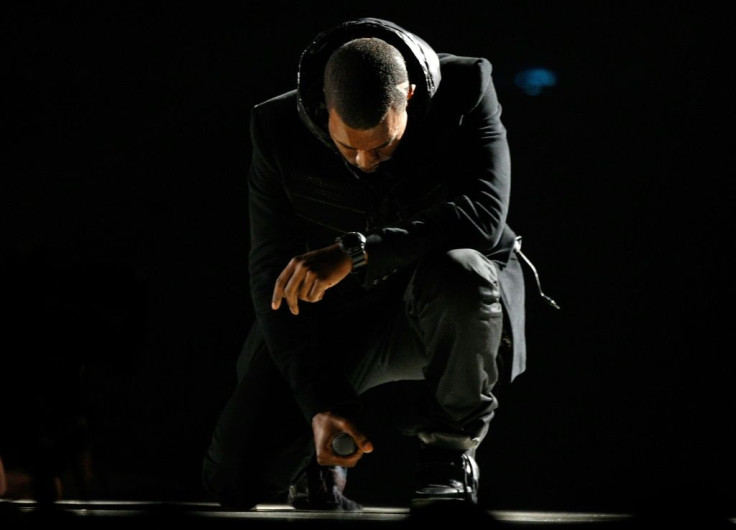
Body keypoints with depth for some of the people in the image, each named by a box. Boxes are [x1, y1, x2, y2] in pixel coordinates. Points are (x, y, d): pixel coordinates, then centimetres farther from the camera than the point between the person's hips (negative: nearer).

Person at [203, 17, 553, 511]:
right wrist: (320, 403, -23)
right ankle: (322, 453, 21)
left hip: (441, 305, -1)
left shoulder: (466, 91, -19)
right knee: (237, 479, -17)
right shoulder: (279, 129, -15)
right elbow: (274, 274, -14)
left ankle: (448, 450, -13)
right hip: (334, 312, 1)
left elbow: (485, 213, -32)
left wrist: (356, 252, -42)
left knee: (459, 274, -40)